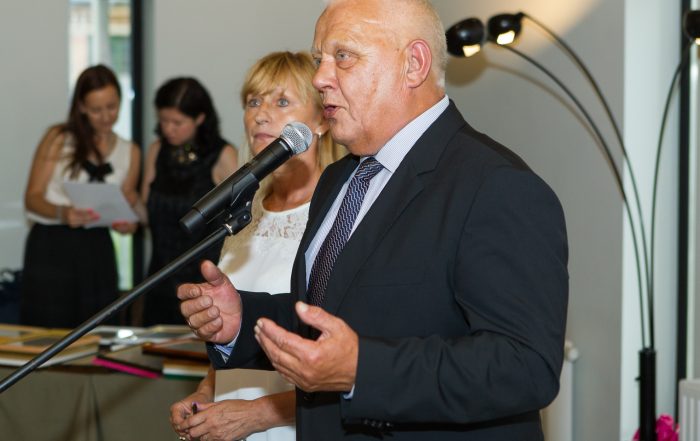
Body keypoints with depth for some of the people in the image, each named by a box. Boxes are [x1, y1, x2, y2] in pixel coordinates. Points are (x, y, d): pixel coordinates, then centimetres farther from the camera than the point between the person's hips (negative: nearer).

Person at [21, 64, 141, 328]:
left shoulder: (130, 153, 13)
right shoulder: (59, 138, 1)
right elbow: (32, 197, -3)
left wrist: (126, 224, -7)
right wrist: (63, 213, -23)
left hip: (96, 250, 3)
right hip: (51, 246, -3)